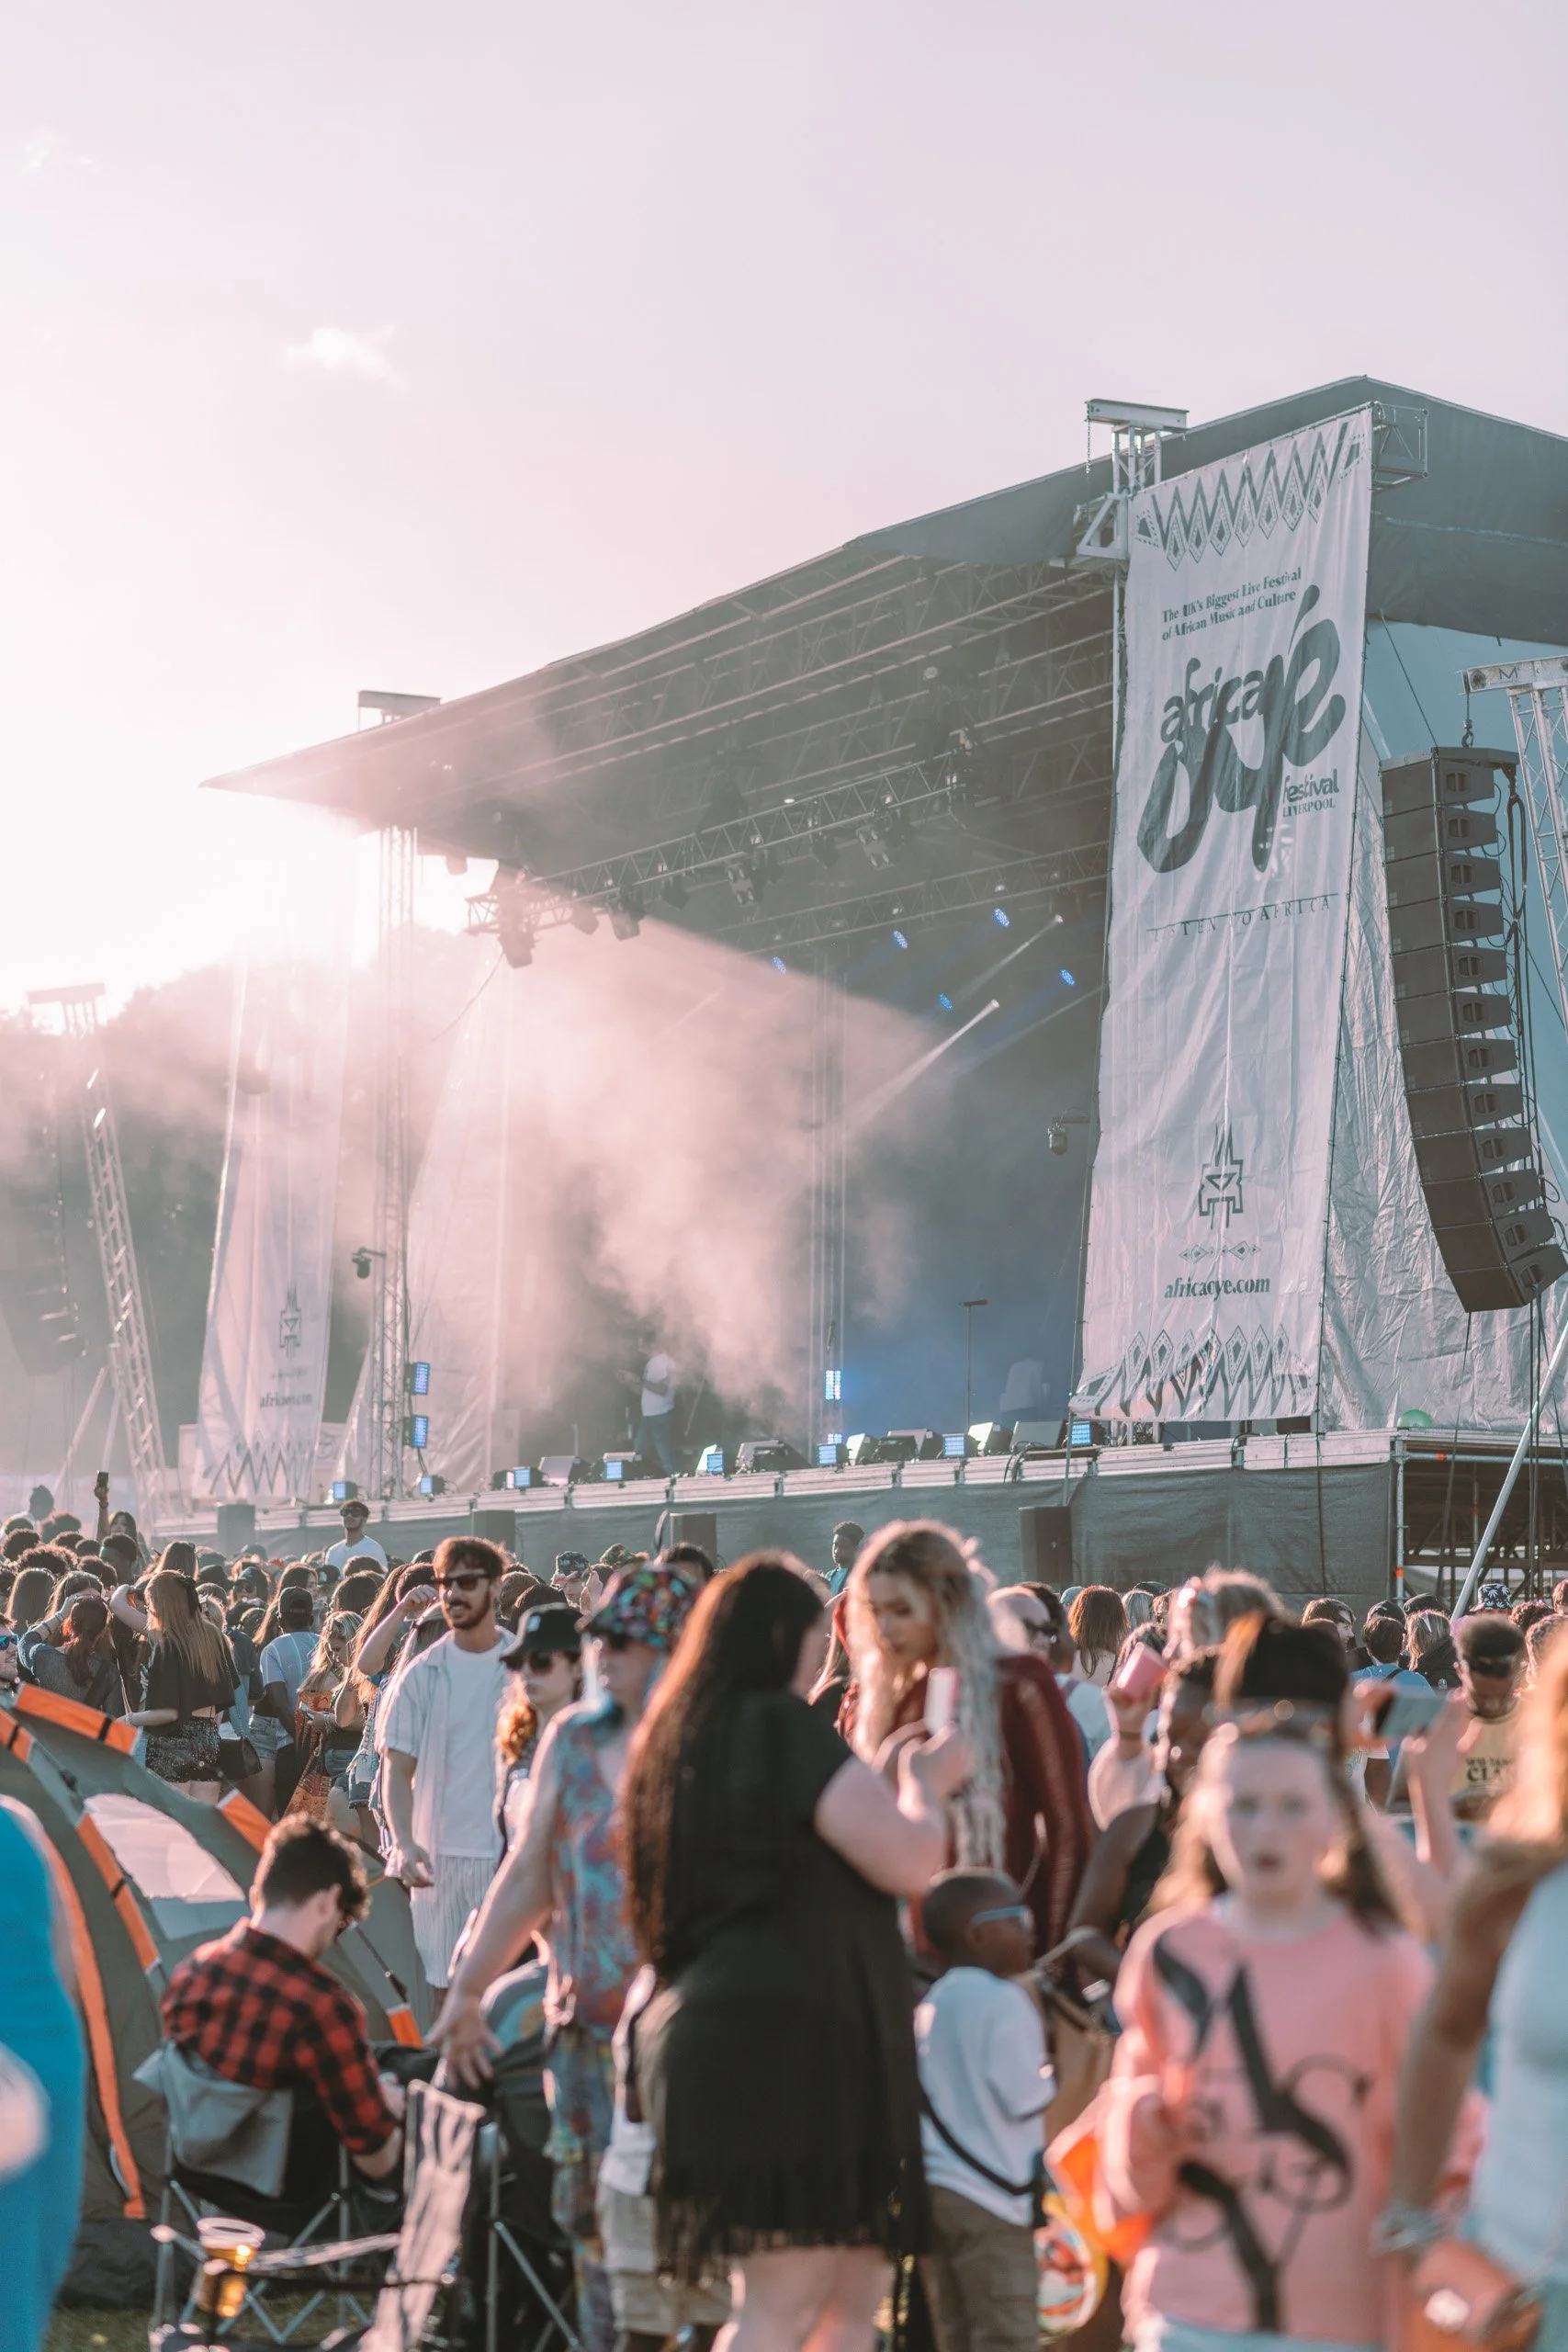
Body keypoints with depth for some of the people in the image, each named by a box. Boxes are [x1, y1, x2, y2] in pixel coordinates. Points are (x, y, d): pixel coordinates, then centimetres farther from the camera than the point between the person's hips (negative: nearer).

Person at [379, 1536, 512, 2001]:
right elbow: (399, 1770, 2)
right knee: (447, 1985, 3)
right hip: (441, 1854, 1)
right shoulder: (422, 1675, 4)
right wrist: (405, 1843, -14)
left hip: (516, 1853, 0)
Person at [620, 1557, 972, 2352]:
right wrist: (924, 1782, 5)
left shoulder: (681, 1740, 16)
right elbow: (909, 1861, -15)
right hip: (787, 2039, -10)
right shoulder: (785, 1728, -11)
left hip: (717, 2032, 10)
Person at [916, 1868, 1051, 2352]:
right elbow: (1023, 2098, -15)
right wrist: (1051, 2077, 5)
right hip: (989, 2196, -8)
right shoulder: (1005, 2002, -11)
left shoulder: (931, 2005, 15)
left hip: (933, 2184, 8)